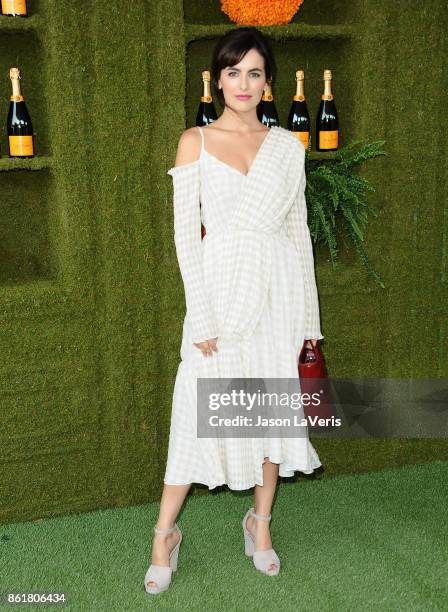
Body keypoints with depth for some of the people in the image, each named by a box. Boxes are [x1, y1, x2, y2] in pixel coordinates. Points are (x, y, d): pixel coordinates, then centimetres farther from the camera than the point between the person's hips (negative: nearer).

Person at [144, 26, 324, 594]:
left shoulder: (288, 146, 7)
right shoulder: (195, 141, 0)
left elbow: (298, 231, 9)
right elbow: (185, 233, -5)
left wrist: (308, 314, 7)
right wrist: (202, 317, -11)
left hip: (278, 292, 3)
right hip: (220, 290, -2)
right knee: (200, 412, 2)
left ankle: (260, 524, 30)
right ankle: (165, 533, 20)